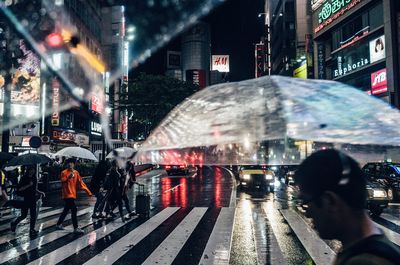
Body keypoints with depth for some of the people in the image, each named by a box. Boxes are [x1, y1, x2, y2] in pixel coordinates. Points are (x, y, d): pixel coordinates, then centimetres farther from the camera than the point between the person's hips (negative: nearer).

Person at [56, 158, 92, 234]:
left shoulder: (76, 173, 7)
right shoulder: (64, 173, -9)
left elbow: (81, 183, 6)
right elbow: (62, 181, -24)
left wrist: (88, 191, 0)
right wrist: (68, 177, -43)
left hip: (73, 194, 7)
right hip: (67, 195, -7)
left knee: (66, 210, 18)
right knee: (74, 210, -12)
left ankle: (59, 224, 35)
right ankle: (76, 228, -8)